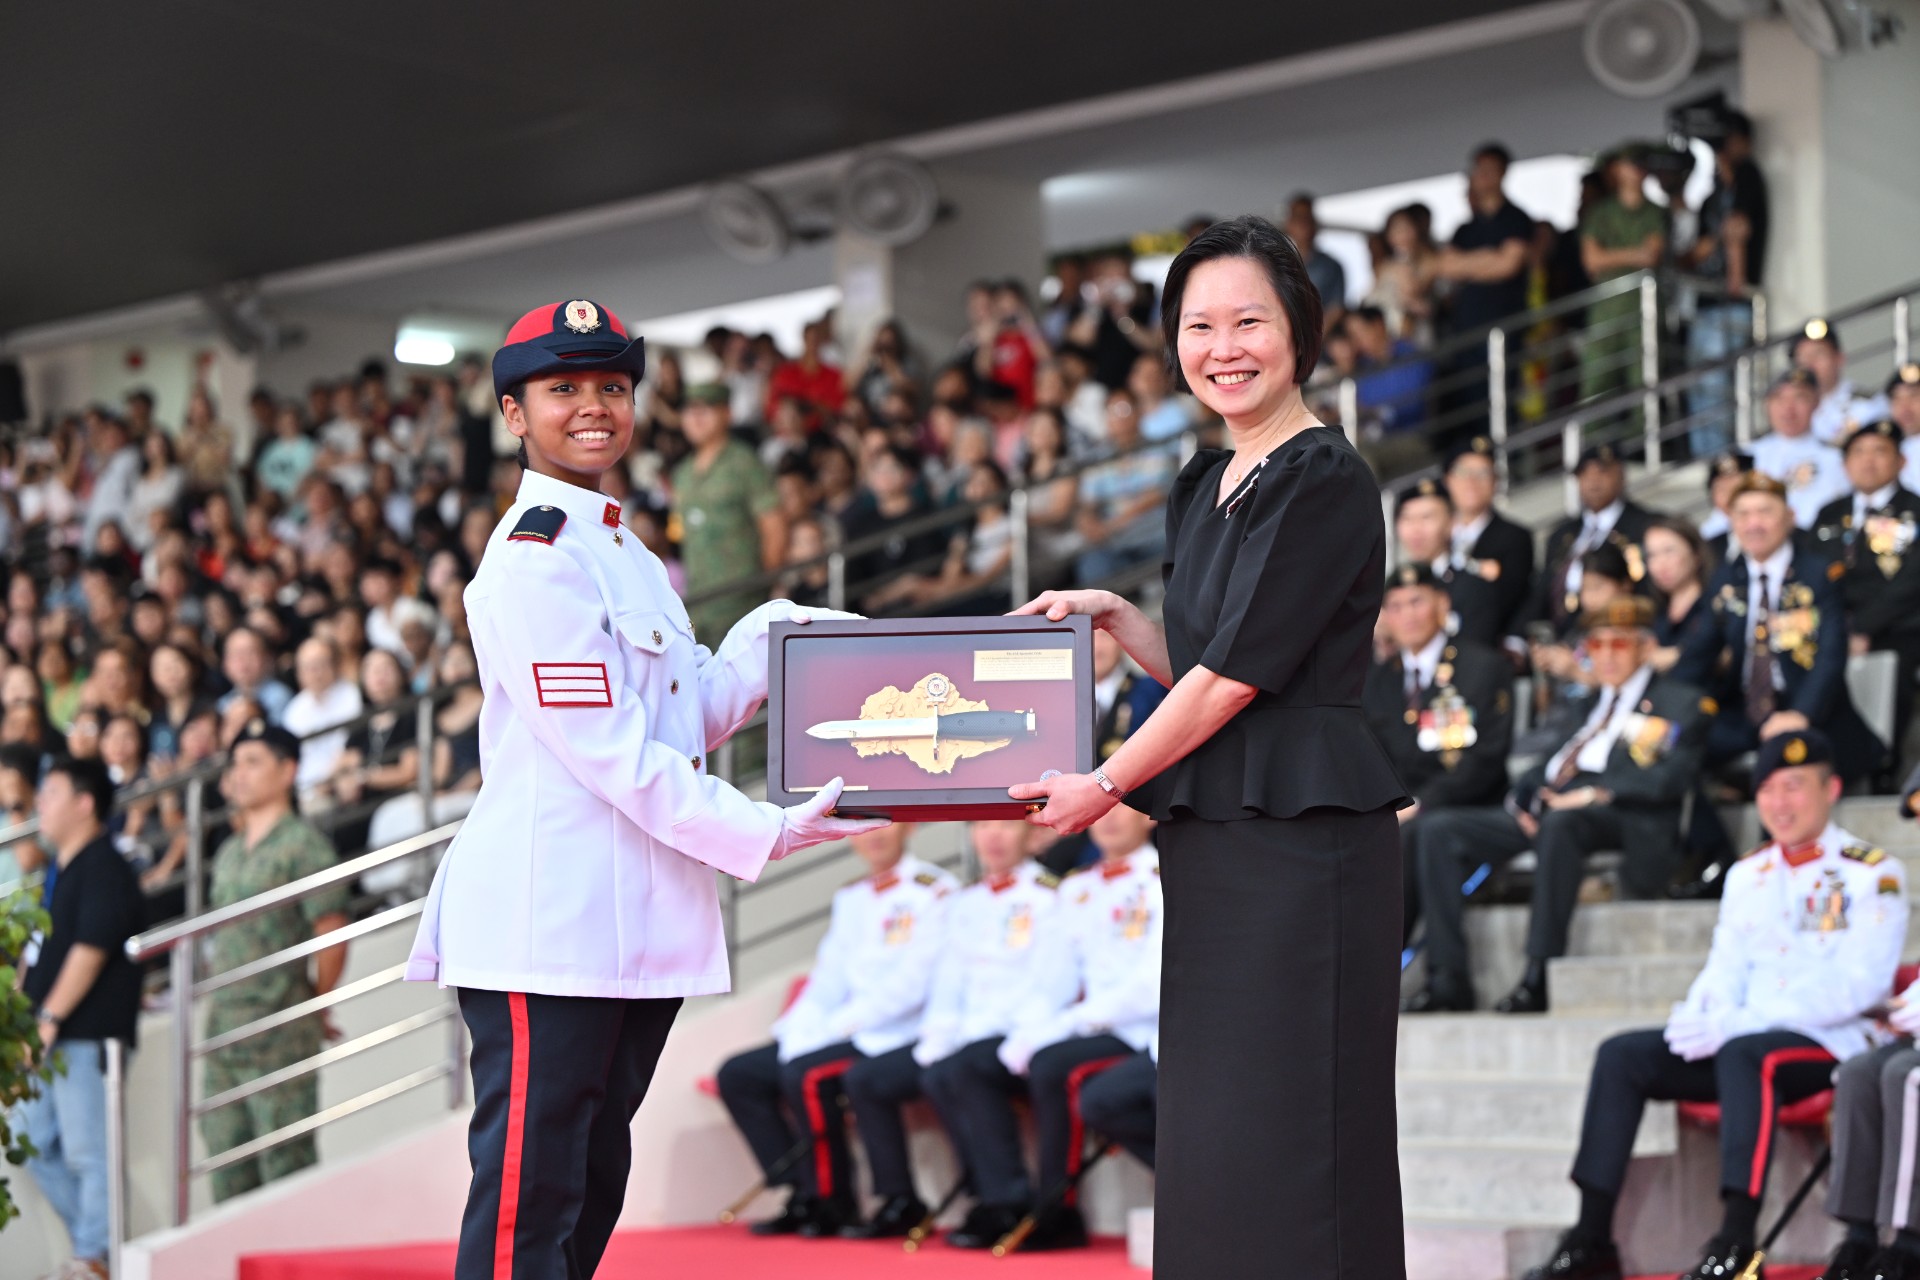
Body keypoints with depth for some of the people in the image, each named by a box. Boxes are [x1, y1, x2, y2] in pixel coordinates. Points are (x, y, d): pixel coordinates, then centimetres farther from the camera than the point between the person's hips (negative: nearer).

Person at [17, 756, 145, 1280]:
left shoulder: (104, 869, -12)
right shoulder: (57, 871, 18)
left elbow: (89, 950, -19)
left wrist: (51, 1018, -21)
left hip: (85, 1035, -10)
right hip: (45, 1039, 10)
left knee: (88, 1152, -6)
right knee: (38, 1147, 12)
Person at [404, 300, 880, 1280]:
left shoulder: (632, 558, 20)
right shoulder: (532, 555, -11)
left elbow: (692, 715, 18)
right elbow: (606, 751, -17)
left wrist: (775, 635, 5)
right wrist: (763, 834, -15)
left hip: (635, 924, 10)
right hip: (546, 926, -10)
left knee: (593, 1186, 15)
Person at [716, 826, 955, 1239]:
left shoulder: (935, 891, -8)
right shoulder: (851, 899, 17)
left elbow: (913, 983, -17)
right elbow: (829, 978, 15)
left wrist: (839, 1025, -18)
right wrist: (799, 1030, -5)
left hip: (900, 1036, -9)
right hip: (845, 1034, 9)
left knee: (806, 1073, -30)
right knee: (738, 1075, -1)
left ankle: (835, 1203, -15)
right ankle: (805, 1196, -2)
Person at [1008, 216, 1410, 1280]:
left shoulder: (1324, 481, -11)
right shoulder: (1205, 486, 16)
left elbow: (1242, 673, -14)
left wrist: (1107, 785, -7)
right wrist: (1112, 617, 6)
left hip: (1300, 832, -9)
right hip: (1215, 835, 9)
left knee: (1285, 1135, -7)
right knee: (1212, 1132, 10)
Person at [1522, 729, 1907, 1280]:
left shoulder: (1872, 875, -4)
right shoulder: (1747, 875, 17)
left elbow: (1859, 986, -16)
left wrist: (1737, 1024, -23)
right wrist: (1700, 1018, -11)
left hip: (1836, 1042, -7)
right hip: (1746, 1037, 7)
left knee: (1745, 1054, -38)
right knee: (1622, 1056, -12)